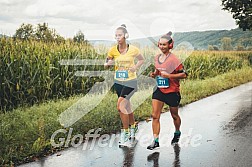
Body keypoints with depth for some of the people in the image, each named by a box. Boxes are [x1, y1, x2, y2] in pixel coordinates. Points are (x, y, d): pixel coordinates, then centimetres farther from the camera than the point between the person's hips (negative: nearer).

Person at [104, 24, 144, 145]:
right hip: (118, 82, 4)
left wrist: (135, 67, -10)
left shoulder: (133, 49, -9)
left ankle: (126, 131, -1)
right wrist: (108, 63, -18)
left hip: (130, 82, -4)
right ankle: (133, 126, 39)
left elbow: (141, 60, 9)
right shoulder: (113, 50, -3)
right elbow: (106, 65, 5)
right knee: (127, 106, 15)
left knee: (120, 106, -17)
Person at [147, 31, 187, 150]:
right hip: (159, 90, 5)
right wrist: (154, 74, 0)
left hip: (172, 91, -5)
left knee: (174, 115, 15)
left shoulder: (173, 59, -14)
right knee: (155, 116, -7)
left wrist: (169, 75, -23)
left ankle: (177, 133, 43)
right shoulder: (156, 57, 5)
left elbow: (184, 74, -14)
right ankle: (155, 140, -2)